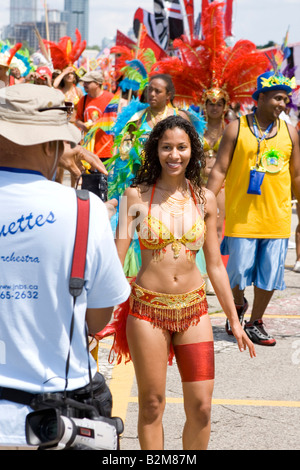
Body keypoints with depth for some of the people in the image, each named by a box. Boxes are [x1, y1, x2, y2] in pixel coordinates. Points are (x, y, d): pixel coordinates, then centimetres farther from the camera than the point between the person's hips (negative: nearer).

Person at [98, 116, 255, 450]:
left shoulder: (204, 199, 4)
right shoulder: (137, 196, -4)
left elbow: (215, 266, 9)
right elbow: (115, 258, -6)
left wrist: (234, 321, 9)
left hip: (194, 309, 2)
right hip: (148, 307, -2)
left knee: (201, 407, 1)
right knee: (152, 405, 6)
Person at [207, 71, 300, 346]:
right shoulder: (237, 128, -2)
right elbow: (220, 171, -3)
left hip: (277, 217, 3)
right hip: (242, 216, -3)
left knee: (270, 272, 4)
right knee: (238, 270, 0)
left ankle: (255, 322, 21)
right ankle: (238, 304, 32)